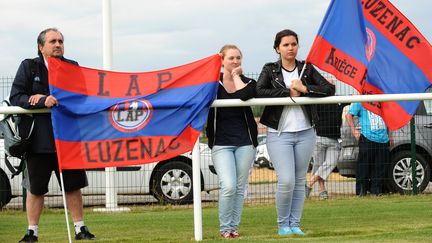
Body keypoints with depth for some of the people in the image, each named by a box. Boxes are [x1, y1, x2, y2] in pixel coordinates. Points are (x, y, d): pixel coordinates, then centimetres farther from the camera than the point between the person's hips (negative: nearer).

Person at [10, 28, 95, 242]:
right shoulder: (29, 67, 1)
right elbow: (15, 97, -6)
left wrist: (44, 97, -13)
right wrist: (43, 101, -23)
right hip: (38, 139, -2)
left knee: (73, 186, 6)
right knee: (35, 188, 6)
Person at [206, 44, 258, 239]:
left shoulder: (247, 83, 4)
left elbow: (245, 95, -18)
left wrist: (236, 75, -7)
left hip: (245, 143, 2)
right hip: (221, 144, -2)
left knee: (240, 188, 5)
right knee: (228, 186, -16)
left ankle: (233, 227, 16)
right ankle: (225, 228, -2)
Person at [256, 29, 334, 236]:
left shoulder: (307, 69, 8)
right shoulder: (270, 70, 2)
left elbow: (329, 89, -1)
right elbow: (259, 91, -16)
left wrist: (305, 89, -13)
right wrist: (289, 92, -15)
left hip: (305, 133, 3)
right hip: (279, 134, -3)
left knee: (300, 182, 6)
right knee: (286, 181, -12)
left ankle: (295, 224, 16)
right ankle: (283, 224, 5)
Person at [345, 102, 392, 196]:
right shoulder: (360, 103, 4)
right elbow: (349, 115, 2)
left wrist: (389, 136, 20)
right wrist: (354, 130, -7)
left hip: (383, 139, 5)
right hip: (368, 139, -5)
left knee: (380, 168, 4)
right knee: (364, 167, -5)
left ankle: (376, 190, 12)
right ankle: (361, 191, 2)